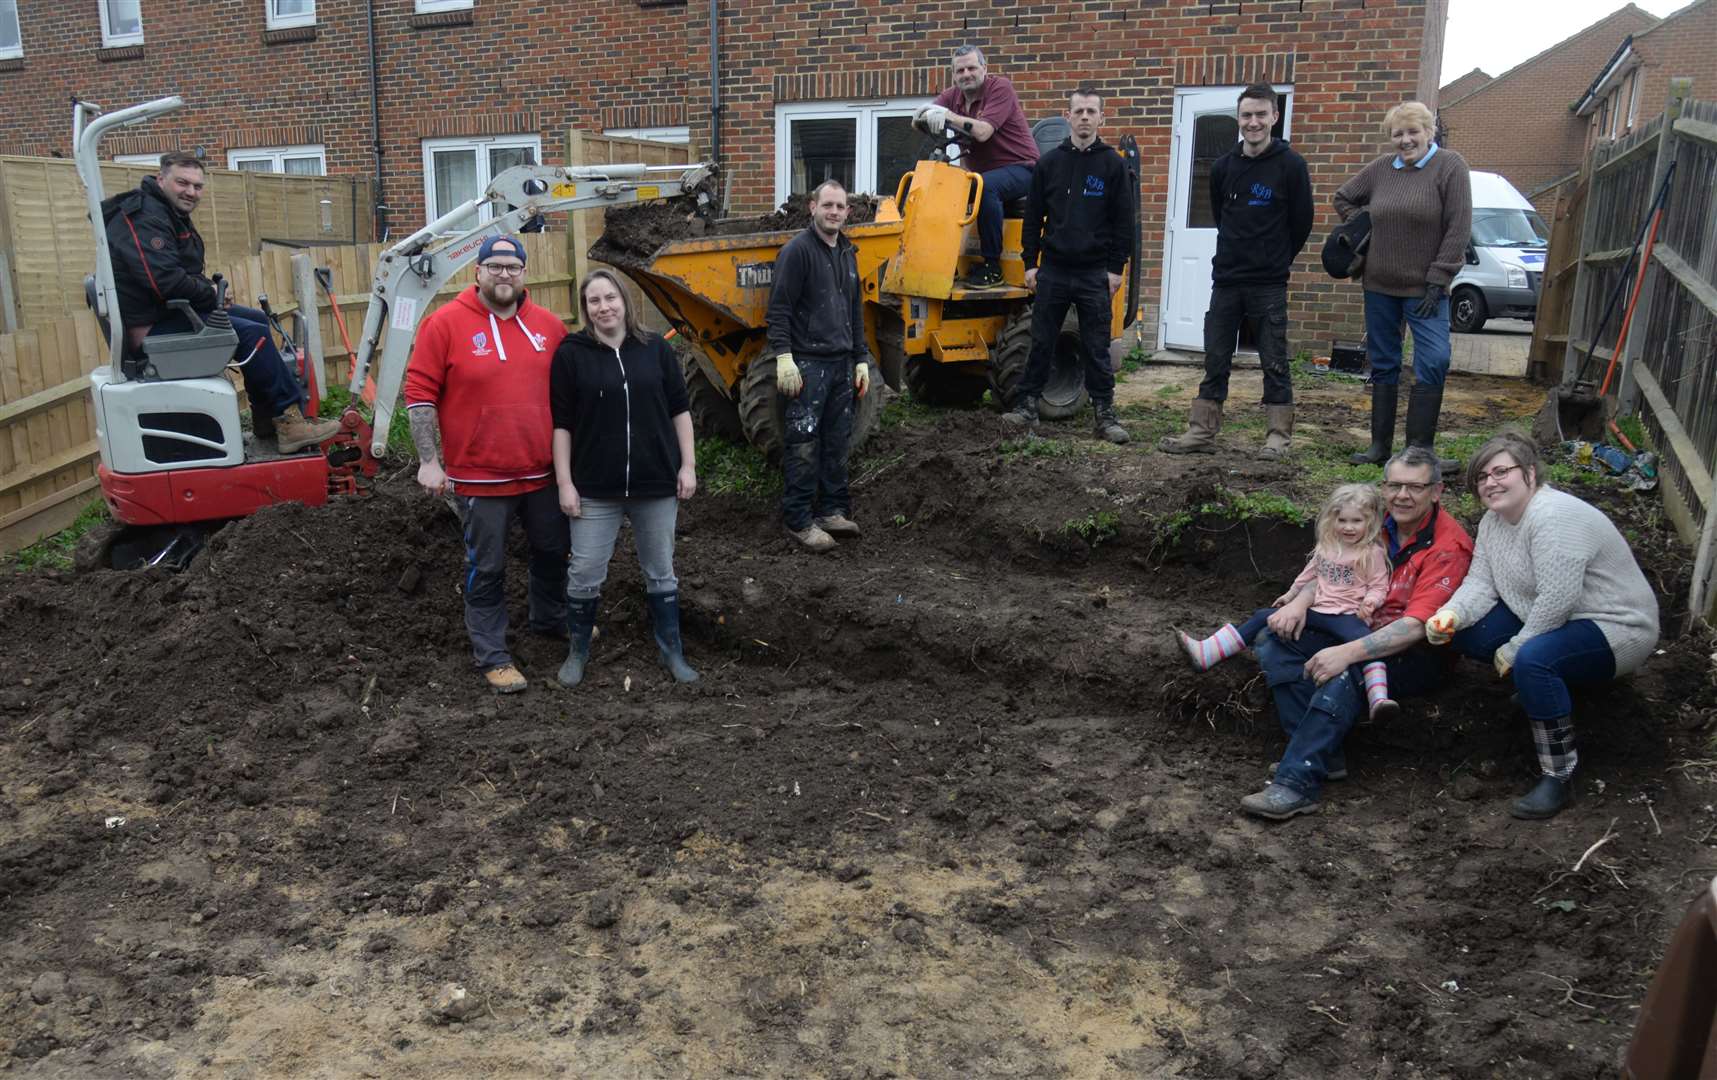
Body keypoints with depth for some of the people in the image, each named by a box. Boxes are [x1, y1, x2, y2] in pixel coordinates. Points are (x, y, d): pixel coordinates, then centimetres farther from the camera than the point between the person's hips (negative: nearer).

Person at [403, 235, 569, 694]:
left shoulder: (549, 325, 4)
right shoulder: (445, 323, -8)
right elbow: (420, 395, -8)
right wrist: (429, 461, -12)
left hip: (543, 472, 5)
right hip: (480, 478, -4)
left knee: (553, 551, 20)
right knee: (487, 569, 6)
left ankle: (551, 620, 44)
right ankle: (492, 656, 18)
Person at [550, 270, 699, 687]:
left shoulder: (655, 349, 3)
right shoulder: (571, 354, -3)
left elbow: (679, 409, 7)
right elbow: (561, 423, -3)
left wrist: (688, 465, 2)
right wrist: (564, 483, -7)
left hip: (657, 484, 2)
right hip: (596, 488, -2)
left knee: (661, 572, 13)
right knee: (585, 575, 4)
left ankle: (672, 652, 26)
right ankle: (578, 651, 25)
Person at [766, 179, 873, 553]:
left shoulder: (848, 253, 17)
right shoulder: (797, 250, -7)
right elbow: (779, 308, -12)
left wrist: (861, 358, 19)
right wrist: (783, 356, -20)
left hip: (842, 363, 7)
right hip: (808, 363, -7)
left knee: (838, 442, 10)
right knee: (803, 445, -5)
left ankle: (833, 511, 20)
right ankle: (800, 520, 1)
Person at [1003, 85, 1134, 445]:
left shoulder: (1113, 164, 2)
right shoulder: (1049, 163, 6)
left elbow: (1123, 222, 1)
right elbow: (1033, 217, 8)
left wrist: (1117, 267, -5)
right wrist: (1030, 263, 3)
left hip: (1094, 274, -1)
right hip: (1053, 270, 2)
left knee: (1097, 348, 3)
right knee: (1041, 343, 5)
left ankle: (1105, 413, 10)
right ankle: (1026, 407, 13)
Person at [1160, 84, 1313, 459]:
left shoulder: (1290, 165, -7)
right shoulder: (1223, 167, 6)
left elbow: (1302, 222, 0)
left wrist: (1276, 260, 9)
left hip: (1269, 285, -4)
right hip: (1226, 280, 4)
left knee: (1274, 362, 2)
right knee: (1215, 360, 7)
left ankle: (1278, 436, 9)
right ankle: (1202, 432, 12)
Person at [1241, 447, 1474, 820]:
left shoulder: (1447, 547, -17)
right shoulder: (1380, 524, 3)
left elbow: (1416, 627, -26)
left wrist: (1347, 652, -36)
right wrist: (1299, 603, -8)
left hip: (1415, 654, -8)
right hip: (1362, 632, 8)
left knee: (1347, 673, -37)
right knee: (1273, 639, -8)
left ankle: (1297, 783, -35)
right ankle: (1324, 754, -19)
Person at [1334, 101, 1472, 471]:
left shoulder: (1449, 165, -6)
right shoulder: (1380, 169, 6)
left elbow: (1459, 229, -11)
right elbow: (1343, 199, 23)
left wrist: (1437, 281, -14)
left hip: (1424, 288, -4)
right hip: (1379, 286, 4)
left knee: (1433, 364, -12)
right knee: (1383, 366, 9)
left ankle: (1418, 450, -6)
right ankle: (1380, 445, 17)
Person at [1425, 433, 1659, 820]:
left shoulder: (1555, 516, -27)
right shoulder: (1494, 520, 2)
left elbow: (1557, 600, -31)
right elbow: (1480, 582, 0)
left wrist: (1515, 649, -20)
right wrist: (1451, 615, -20)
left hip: (1616, 628, -9)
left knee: (1533, 659, -35)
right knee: (1466, 631, -3)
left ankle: (1559, 775, -21)